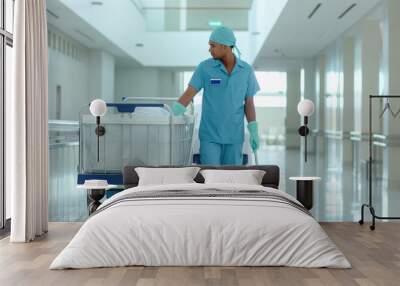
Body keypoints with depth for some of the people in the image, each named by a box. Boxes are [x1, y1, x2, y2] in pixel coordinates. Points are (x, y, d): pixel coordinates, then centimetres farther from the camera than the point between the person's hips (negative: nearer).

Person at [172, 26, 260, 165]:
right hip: (210, 135, -2)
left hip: (234, 136, 2)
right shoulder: (204, 67, -4)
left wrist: (254, 132, 0)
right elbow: (188, 94, -7)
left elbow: (249, 103, 5)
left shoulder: (246, 70, 0)